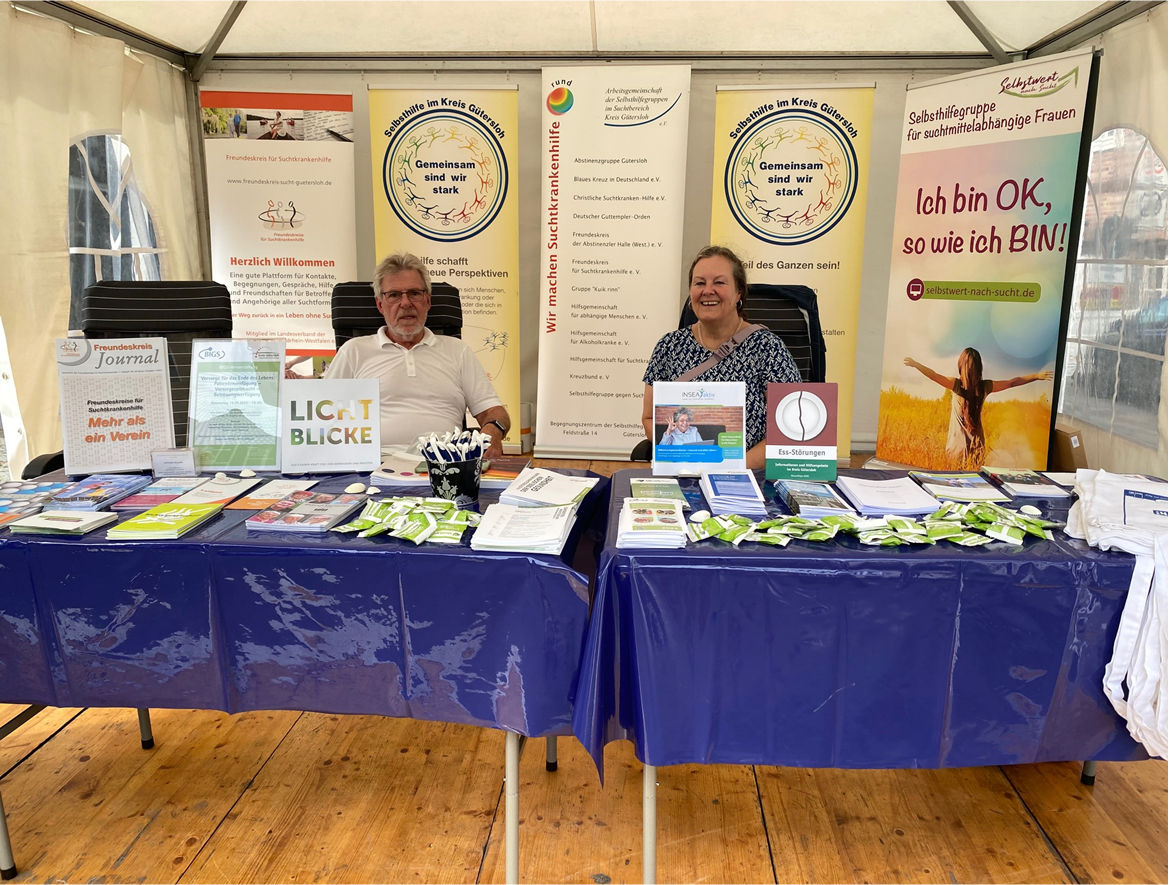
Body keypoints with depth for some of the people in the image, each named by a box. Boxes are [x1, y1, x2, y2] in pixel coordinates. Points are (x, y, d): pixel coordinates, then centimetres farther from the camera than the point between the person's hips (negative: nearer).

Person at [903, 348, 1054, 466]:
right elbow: (1012, 382, 5)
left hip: (958, 442, -3)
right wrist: (1037, 376, 16)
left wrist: (915, 364, -31)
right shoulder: (985, 386, -4)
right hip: (976, 442, 3)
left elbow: (934, 376, -28)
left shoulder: (957, 385, -15)